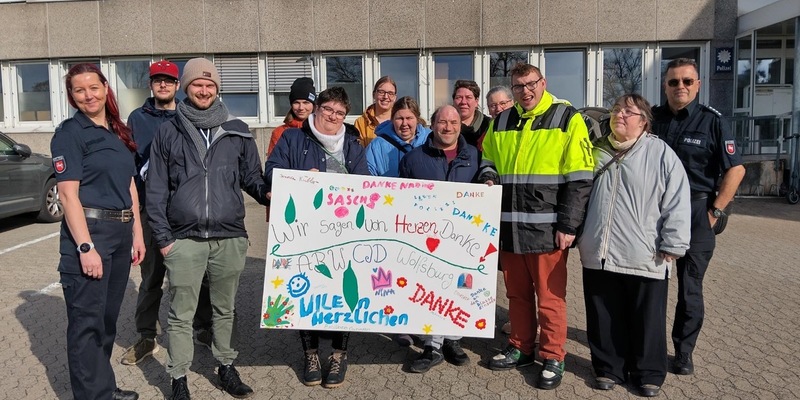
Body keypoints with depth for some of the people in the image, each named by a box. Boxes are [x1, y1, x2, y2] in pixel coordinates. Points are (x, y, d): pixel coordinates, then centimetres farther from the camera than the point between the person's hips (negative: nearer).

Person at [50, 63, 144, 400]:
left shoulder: (118, 133, 13)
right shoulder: (69, 133, -6)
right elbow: (68, 194, -13)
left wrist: (137, 233, 11)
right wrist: (85, 247, -20)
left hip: (121, 232, 7)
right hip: (88, 230, -7)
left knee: (108, 316, 17)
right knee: (87, 321, 1)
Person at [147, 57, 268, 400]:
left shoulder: (237, 132, 8)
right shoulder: (168, 132, 4)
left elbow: (251, 176, 12)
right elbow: (156, 190, 4)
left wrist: (269, 194, -11)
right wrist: (163, 237, -2)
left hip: (230, 237, 2)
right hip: (184, 239, -1)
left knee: (225, 309, 15)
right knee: (181, 315, 7)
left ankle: (226, 367, 31)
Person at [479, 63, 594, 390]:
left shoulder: (567, 119, -2)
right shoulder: (500, 122, 13)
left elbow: (579, 178, -6)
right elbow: (488, 160, 26)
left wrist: (568, 225, -11)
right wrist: (489, 177, 3)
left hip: (546, 227, -5)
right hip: (508, 226, 5)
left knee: (549, 297, 3)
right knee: (517, 294, 15)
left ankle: (553, 358, 18)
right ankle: (520, 348, 30)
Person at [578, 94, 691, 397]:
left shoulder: (661, 154, -3)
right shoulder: (597, 151, 11)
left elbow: (677, 204, -7)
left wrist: (671, 246, -10)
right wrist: (579, 236, 16)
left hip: (645, 258, -3)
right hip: (598, 255, 4)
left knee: (647, 321, 10)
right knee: (604, 319, 12)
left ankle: (648, 374, 28)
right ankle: (609, 368, 29)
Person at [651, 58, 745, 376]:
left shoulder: (711, 121, -3)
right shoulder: (651, 118, 4)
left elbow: (735, 169, -4)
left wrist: (715, 212, -8)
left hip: (695, 213, -2)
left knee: (690, 287, 7)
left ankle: (683, 352, 22)